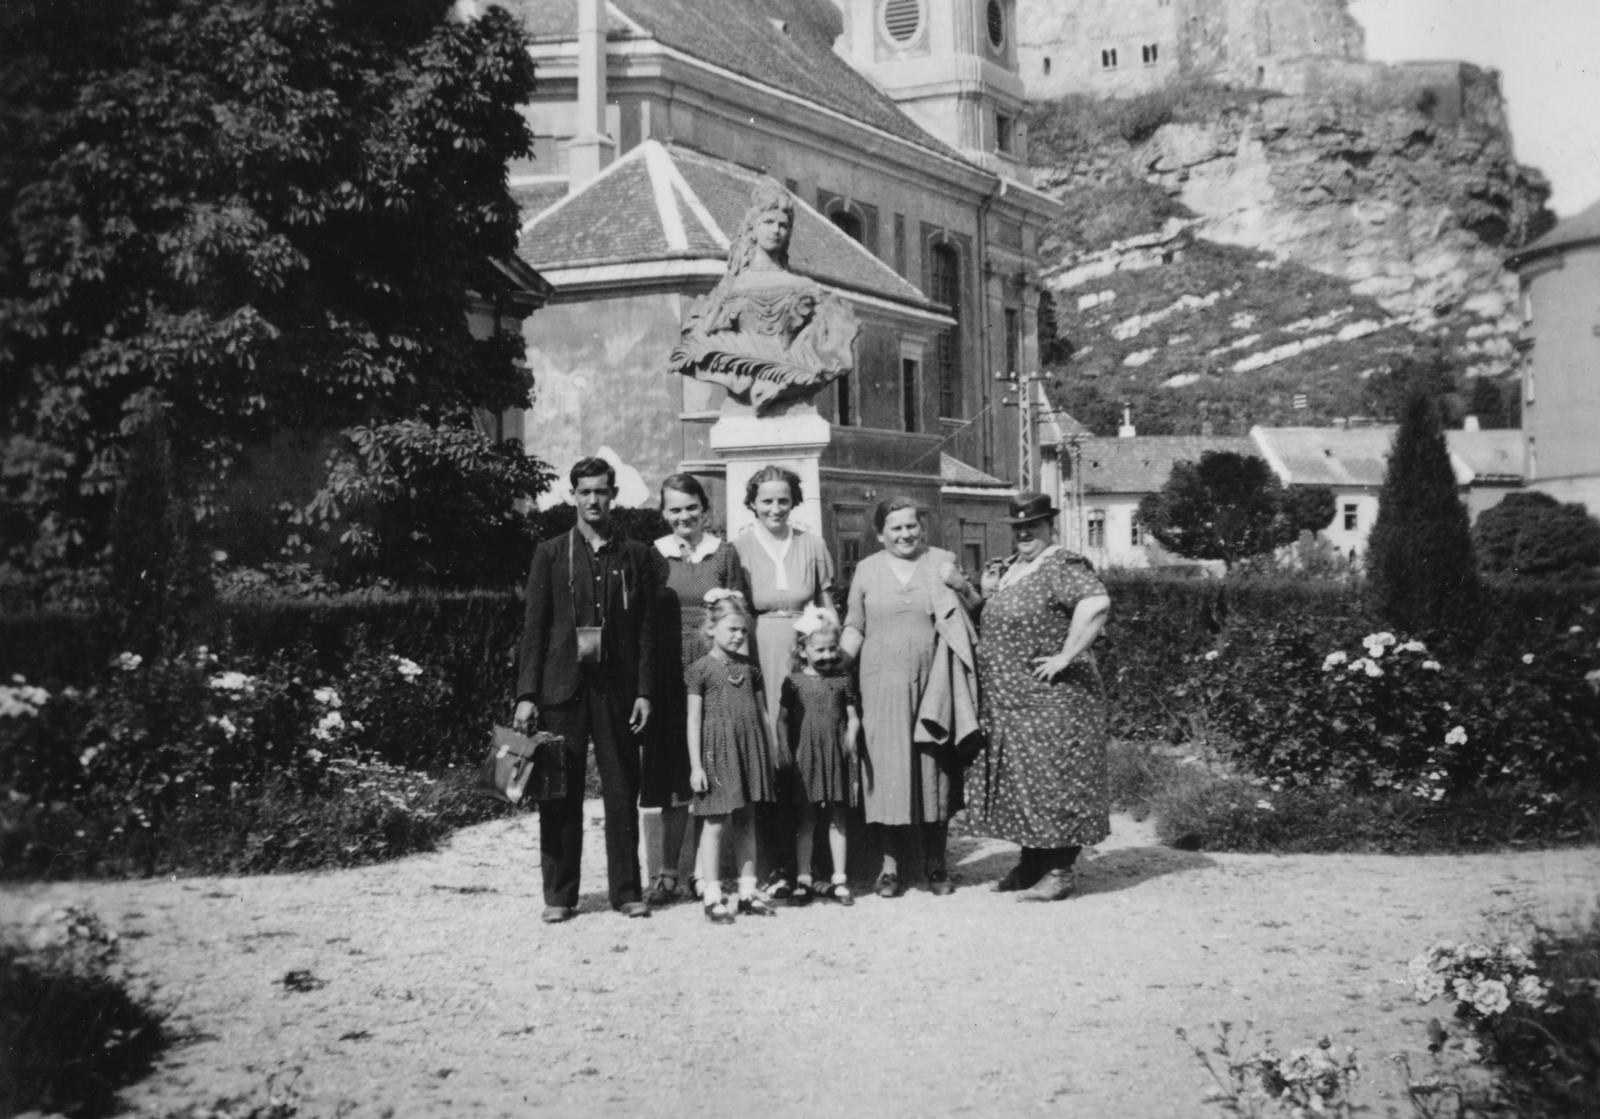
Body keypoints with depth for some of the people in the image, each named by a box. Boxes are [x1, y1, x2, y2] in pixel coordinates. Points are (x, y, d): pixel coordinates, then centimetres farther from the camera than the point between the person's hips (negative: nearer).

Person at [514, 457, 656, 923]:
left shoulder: (635, 556, 8)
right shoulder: (550, 554, 6)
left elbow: (647, 629, 6)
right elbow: (534, 627, 4)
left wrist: (644, 691, -2)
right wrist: (527, 694, -3)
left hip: (617, 687, 1)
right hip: (562, 687, 0)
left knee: (622, 792, 3)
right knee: (560, 793, 2)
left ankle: (626, 890, 11)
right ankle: (559, 894, 9)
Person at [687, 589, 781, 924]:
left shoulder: (749, 669, 11)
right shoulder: (701, 670, -3)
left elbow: (762, 713, 15)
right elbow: (694, 720, -5)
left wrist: (768, 756, 12)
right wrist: (695, 765, -9)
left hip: (749, 750, 5)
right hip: (717, 751, -5)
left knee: (746, 822, 9)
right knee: (716, 822, -2)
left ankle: (748, 892, 14)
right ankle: (713, 897, 3)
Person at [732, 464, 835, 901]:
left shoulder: (812, 545, 8)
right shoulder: (738, 547, 3)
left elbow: (829, 611, 12)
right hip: (757, 659, -1)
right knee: (765, 762, -6)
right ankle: (777, 863, -1)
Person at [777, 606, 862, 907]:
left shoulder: (843, 681, 5)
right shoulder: (794, 682, 1)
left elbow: (853, 717, 7)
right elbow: (783, 720, 3)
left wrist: (849, 744, -8)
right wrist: (787, 752, -5)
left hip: (836, 757, 1)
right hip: (805, 757, -1)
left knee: (838, 820, 6)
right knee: (806, 820, 4)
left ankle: (839, 880, 13)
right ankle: (803, 880, 11)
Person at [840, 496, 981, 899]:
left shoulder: (942, 562, 8)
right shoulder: (867, 570, 10)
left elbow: (976, 613, 11)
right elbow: (854, 627, 12)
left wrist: (961, 587, -8)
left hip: (932, 683, 0)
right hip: (882, 684, 0)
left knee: (934, 767, 4)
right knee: (886, 770, -2)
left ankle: (935, 864, 14)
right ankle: (890, 866, 6)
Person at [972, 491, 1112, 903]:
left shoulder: (1061, 567, -13)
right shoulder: (1009, 568, 14)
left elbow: (1097, 603, -30)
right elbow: (1001, 623, 29)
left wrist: (1066, 656, -27)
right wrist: (988, 593, 9)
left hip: (1052, 700, -9)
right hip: (1009, 701, 9)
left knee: (1054, 779, -4)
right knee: (1020, 780, 13)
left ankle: (1060, 871, 2)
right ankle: (1031, 863, 23)